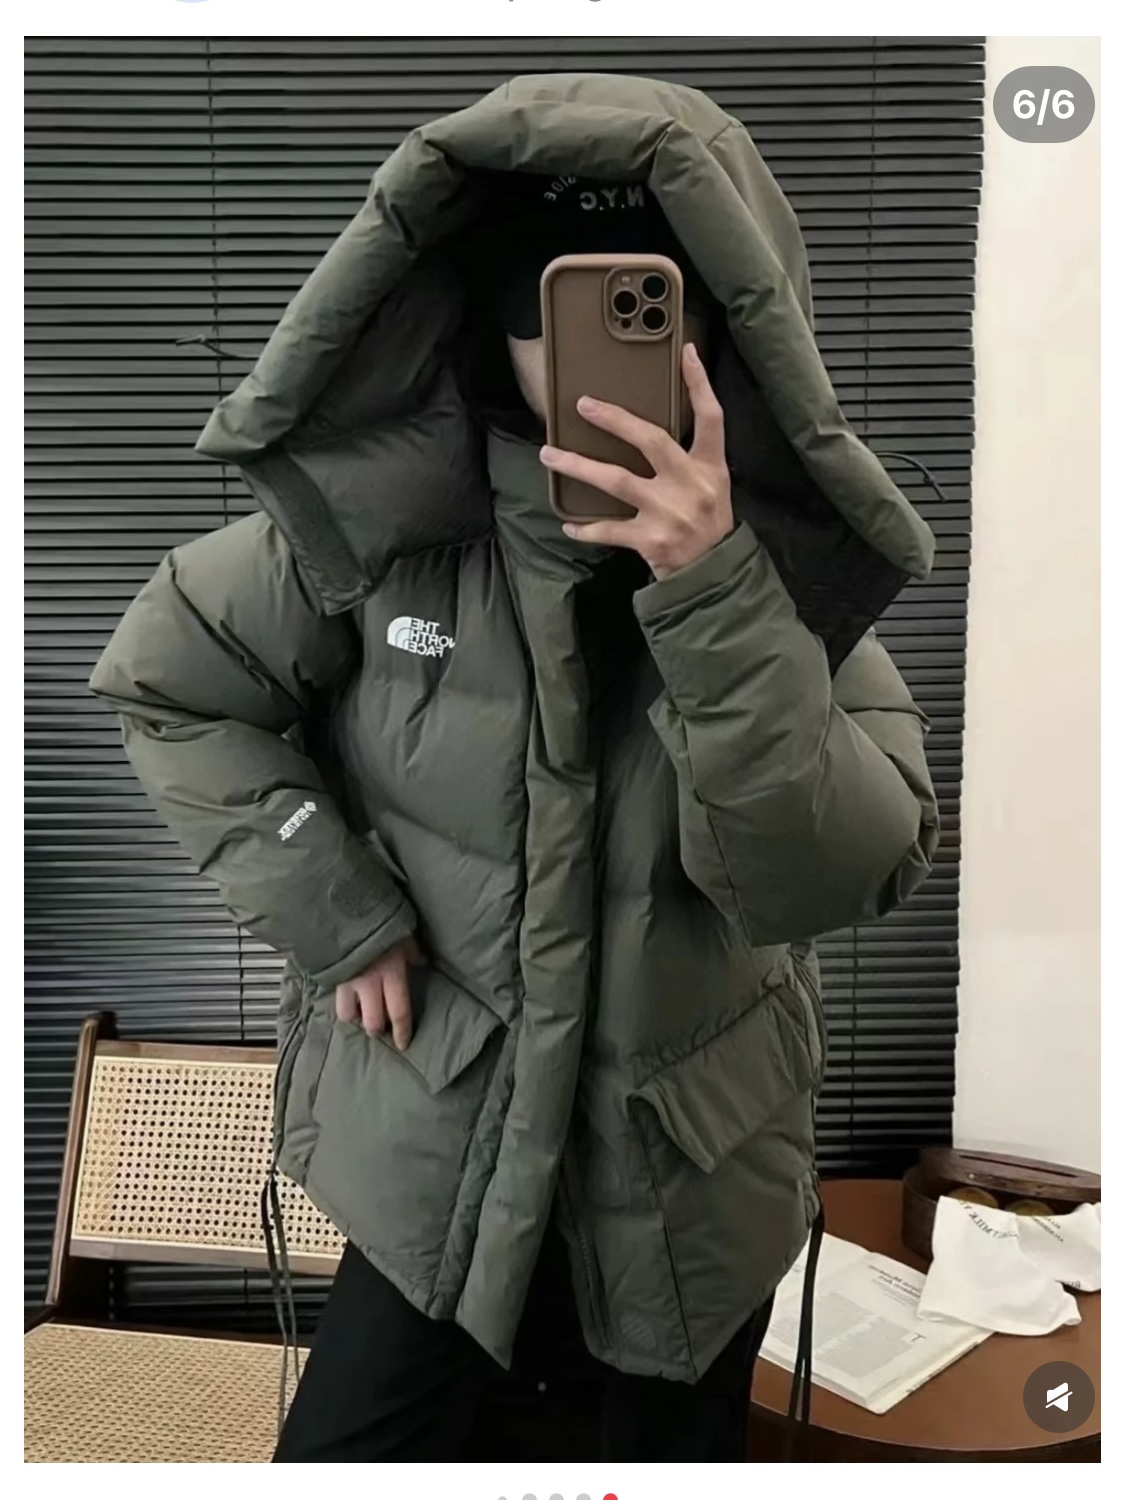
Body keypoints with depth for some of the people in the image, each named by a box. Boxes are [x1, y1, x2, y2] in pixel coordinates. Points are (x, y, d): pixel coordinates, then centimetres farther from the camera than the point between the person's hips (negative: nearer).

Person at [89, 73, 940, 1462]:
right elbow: (160, 674, -4)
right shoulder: (378, 524, -16)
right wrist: (332, 916, -12)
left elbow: (834, 878, -24)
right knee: (338, 1447, 15)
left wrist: (714, 595, -36)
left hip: (697, 1172, 1)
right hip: (435, 1149, 0)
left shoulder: (795, 555, -15)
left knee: (679, 1448, 25)